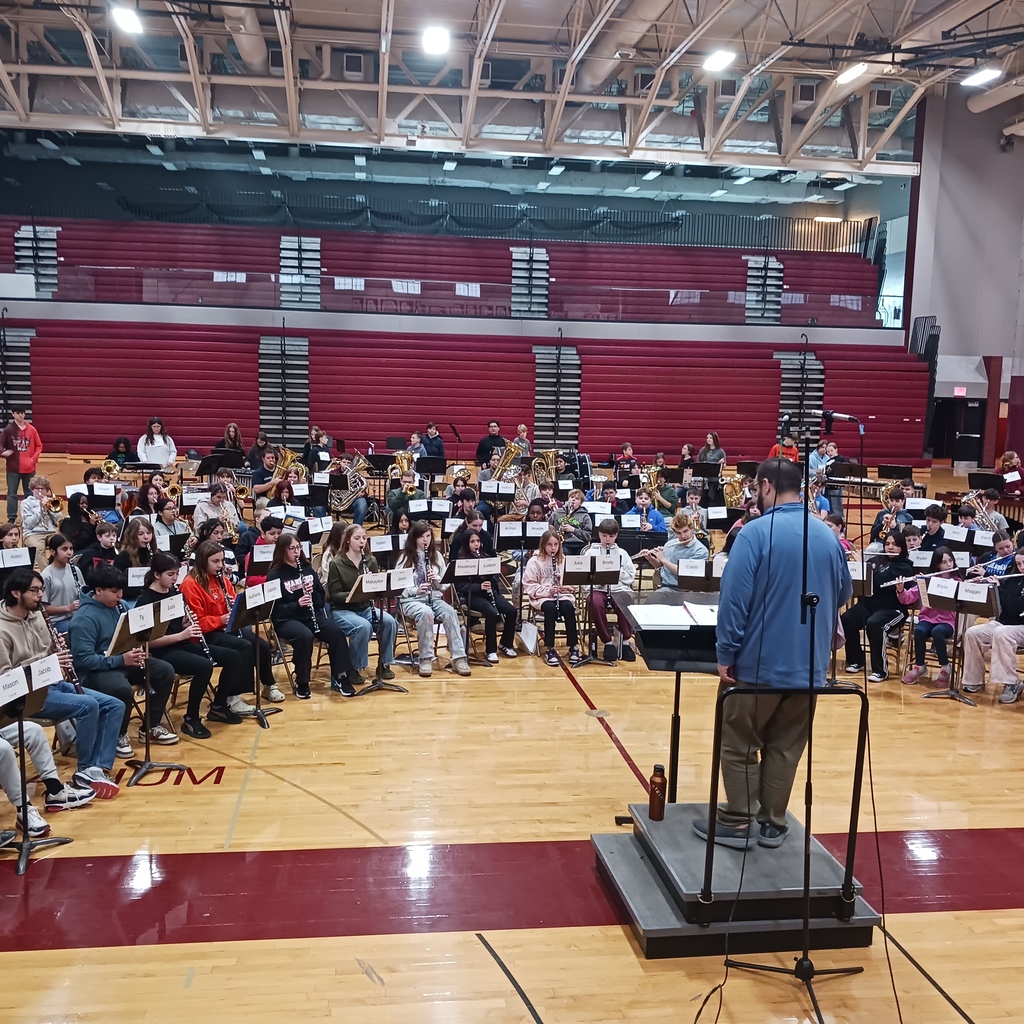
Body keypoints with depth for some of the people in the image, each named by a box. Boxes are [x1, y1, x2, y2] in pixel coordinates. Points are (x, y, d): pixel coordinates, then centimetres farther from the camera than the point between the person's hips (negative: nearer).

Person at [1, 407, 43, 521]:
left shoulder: (31, 429, 1)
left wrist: (34, 458, -7)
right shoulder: (8, 430, -3)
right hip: (13, 468, -2)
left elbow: (39, 446, 6)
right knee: (12, 494, 0)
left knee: (29, 493, 10)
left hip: (29, 468, 2)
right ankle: (12, 518, 4)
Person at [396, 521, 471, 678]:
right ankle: (426, 658, -28)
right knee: (426, 613, -37)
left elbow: (445, 585, 11)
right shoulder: (406, 557, 1)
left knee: (450, 612, -29)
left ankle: (459, 657, -30)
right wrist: (416, 590, -19)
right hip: (412, 600, -3)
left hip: (434, 598, 3)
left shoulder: (437, 556, 11)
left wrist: (437, 580, -11)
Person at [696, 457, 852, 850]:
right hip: (810, 663, 5)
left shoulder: (757, 531, -14)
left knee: (739, 745, 9)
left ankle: (738, 822, 15)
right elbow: (844, 594, 17)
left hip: (759, 661, -5)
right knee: (786, 748, 14)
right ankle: (772, 823, 22)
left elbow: (734, 598, -19)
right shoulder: (827, 535, 3)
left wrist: (726, 654, -12)